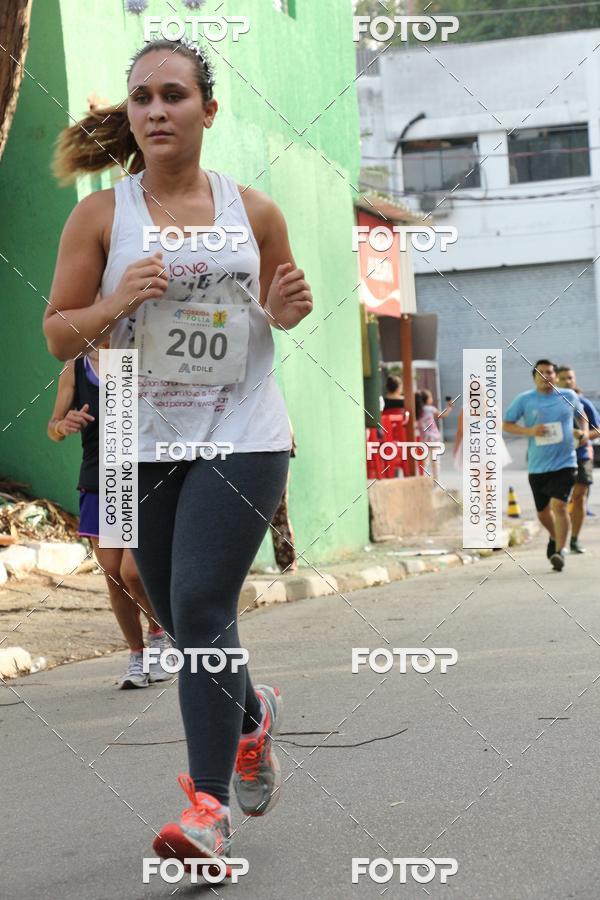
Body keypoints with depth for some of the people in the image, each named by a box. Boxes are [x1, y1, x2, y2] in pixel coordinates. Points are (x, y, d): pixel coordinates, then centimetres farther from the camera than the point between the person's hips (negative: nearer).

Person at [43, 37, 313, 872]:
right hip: (142, 445, 2)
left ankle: (209, 805, -10)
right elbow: (57, 334, 1)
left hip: (242, 436, -2)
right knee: (183, 615, 13)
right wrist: (115, 303, -18)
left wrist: (287, 310, -7)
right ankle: (252, 714, 44)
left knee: (201, 607, -14)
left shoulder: (254, 211, 1)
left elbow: (281, 301, 16)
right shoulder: (100, 217, -2)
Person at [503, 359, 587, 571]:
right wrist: (530, 431, -13)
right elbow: (506, 424, 2)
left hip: (564, 464, -2)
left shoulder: (569, 396, 3)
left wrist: (584, 431, 4)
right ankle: (555, 538, 44)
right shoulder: (524, 400, -1)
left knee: (559, 505, -19)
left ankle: (559, 551, -15)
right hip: (537, 466, 2)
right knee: (543, 512, 14)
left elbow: (580, 414, 23)